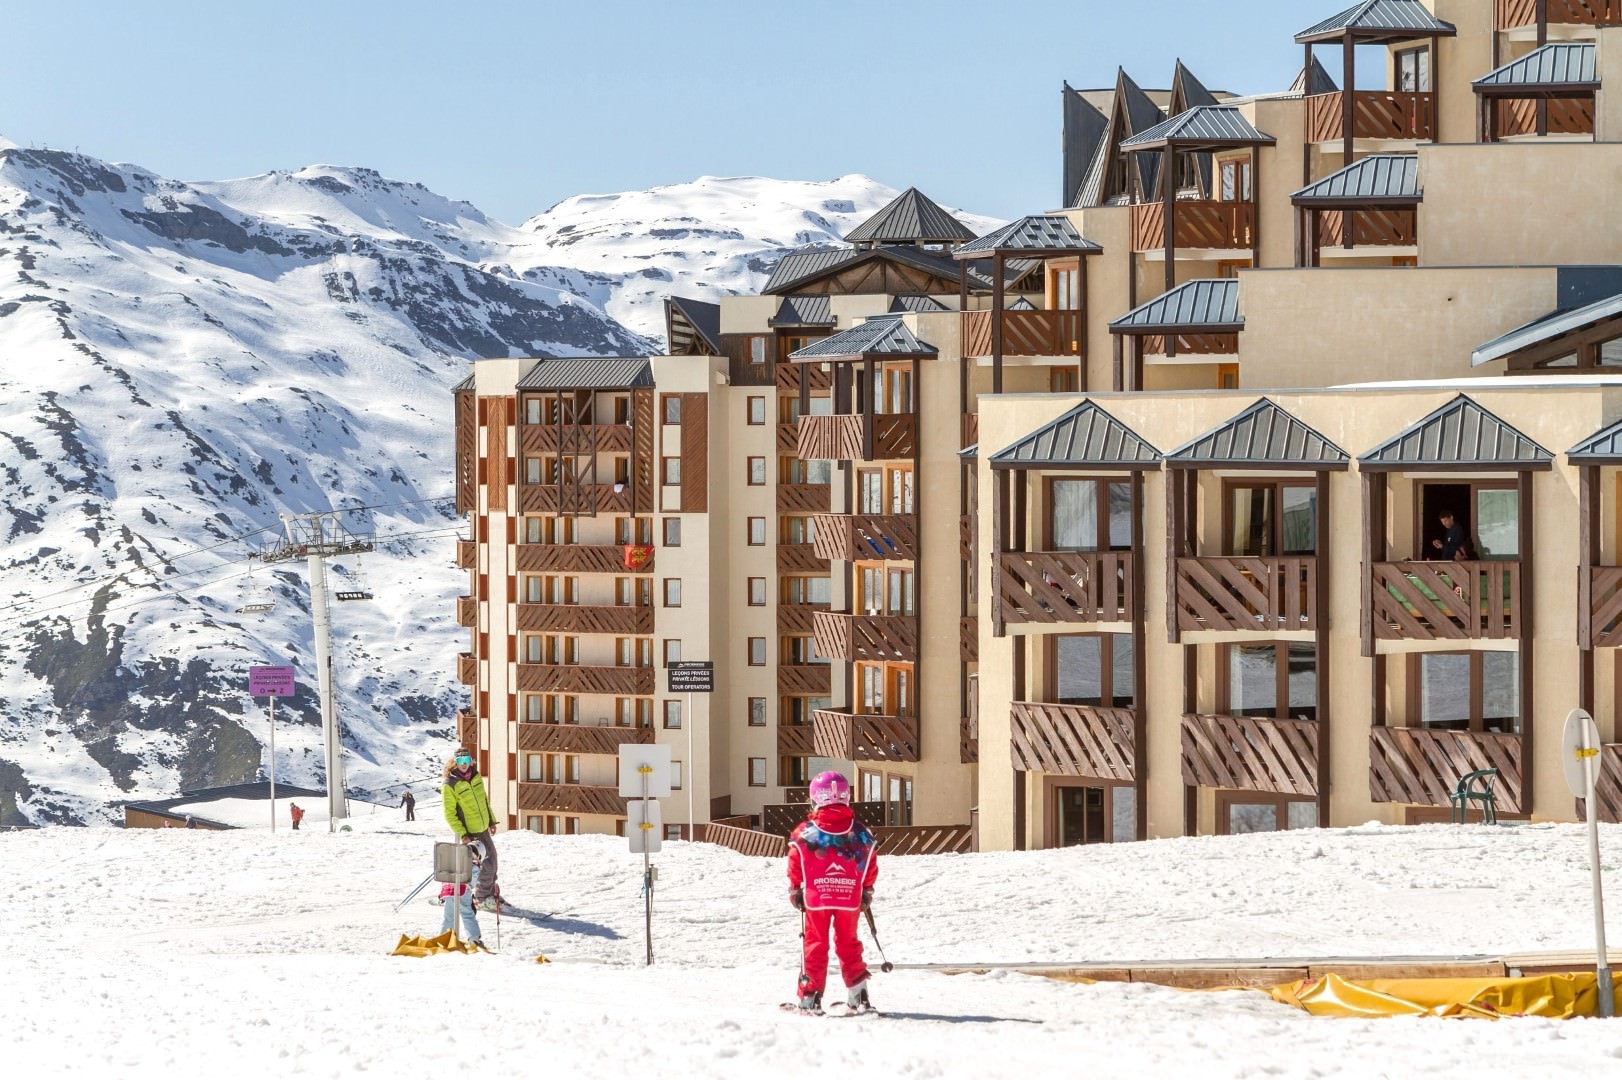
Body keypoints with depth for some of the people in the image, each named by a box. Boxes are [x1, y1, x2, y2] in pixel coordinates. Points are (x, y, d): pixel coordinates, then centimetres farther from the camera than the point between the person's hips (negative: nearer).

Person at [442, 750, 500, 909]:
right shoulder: (450, 785, -20)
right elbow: (449, 814, -16)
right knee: (486, 864, -4)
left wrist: (491, 820, 15)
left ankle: (491, 891, 37)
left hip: (483, 828, 7)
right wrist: (462, 834, -19)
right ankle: (482, 897, 15)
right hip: (469, 833, -7)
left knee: (491, 856, 19)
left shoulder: (475, 777, 0)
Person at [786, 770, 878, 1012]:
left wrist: (795, 889, 10)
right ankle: (857, 991, 12)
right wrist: (867, 891, 19)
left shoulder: (804, 832, -8)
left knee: (815, 945, 7)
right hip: (850, 899, 2)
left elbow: (795, 865, -4)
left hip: (815, 899, -2)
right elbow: (870, 865, 7)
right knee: (848, 943, 16)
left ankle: (810, 995, 4)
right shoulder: (860, 832, 0)